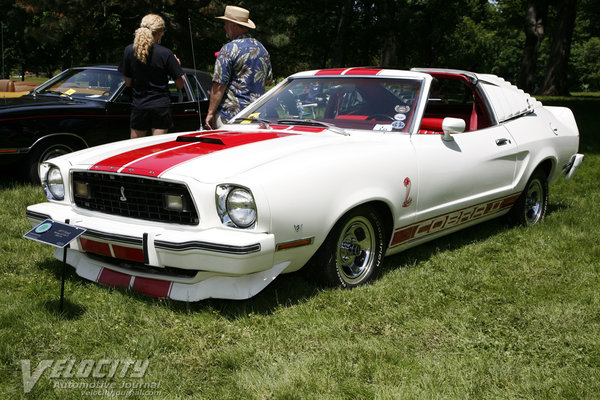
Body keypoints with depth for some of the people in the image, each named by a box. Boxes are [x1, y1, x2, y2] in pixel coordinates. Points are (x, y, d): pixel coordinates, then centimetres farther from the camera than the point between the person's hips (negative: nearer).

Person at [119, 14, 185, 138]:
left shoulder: (129, 51, -2)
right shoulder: (166, 53, -9)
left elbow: (128, 82, 5)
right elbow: (180, 84, -4)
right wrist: (177, 65, 12)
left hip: (138, 107, 2)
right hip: (161, 106, -2)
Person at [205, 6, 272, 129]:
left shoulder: (229, 49, -10)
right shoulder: (262, 49, 13)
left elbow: (219, 85, -14)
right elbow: (268, 78, 25)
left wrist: (211, 112, -9)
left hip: (231, 115, -7)